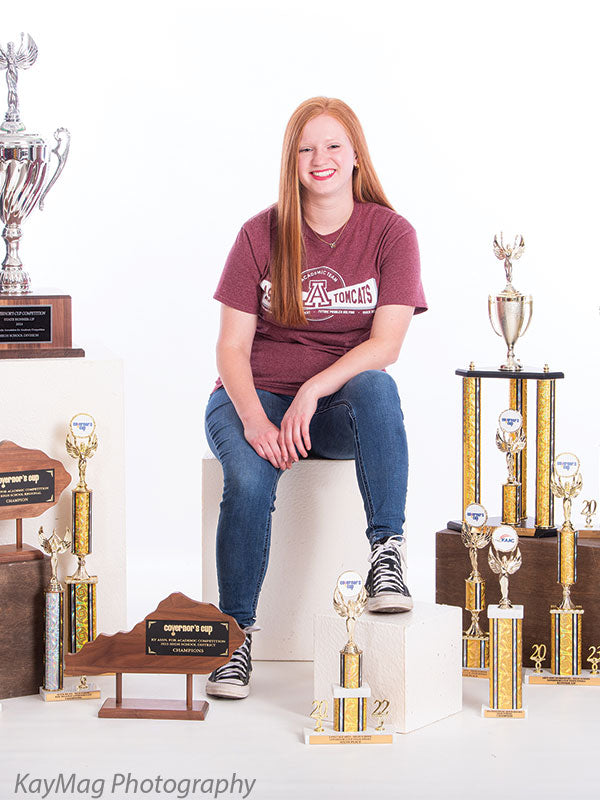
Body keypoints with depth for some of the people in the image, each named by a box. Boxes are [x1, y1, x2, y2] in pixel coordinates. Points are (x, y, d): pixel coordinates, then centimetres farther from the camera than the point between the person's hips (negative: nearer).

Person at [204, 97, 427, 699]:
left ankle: (386, 558, -36)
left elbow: (386, 343, -10)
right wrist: (254, 420, -21)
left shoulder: (390, 234, 0)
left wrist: (312, 390, -25)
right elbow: (232, 345, -2)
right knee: (250, 480, -32)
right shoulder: (261, 235, 2)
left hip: (339, 403, 0)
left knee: (377, 386, -36)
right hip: (255, 396, 0)